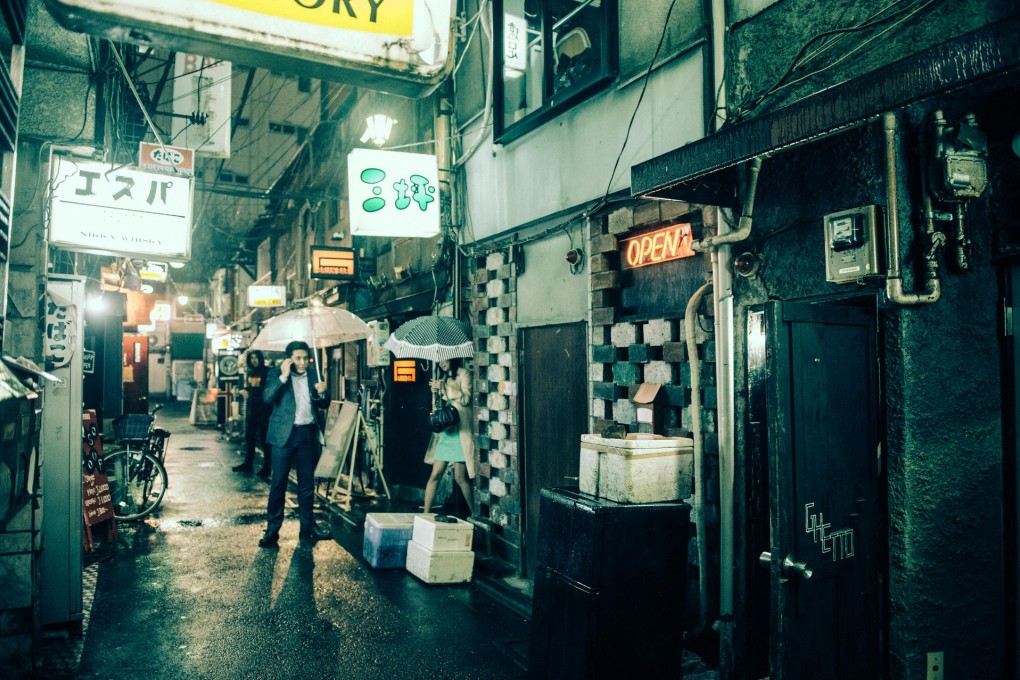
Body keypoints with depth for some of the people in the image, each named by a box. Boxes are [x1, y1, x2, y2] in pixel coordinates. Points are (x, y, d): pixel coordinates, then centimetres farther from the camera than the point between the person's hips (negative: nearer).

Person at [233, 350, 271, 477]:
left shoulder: (267, 372, -7)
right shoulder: (249, 372, 12)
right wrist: (244, 390, 3)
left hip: (264, 410, -7)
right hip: (251, 409, 7)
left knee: (264, 438, -4)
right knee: (249, 437, 12)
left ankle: (266, 466, 2)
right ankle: (248, 464, 21)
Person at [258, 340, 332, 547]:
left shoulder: (313, 376, 9)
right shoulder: (276, 374, 0)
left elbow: (324, 404, 11)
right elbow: (267, 398, -15)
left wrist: (322, 392, -10)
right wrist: (283, 376, -20)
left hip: (308, 434, 4)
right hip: (284, 434, -3)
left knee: (307, 483, 11)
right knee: (278, 483, 0)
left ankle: (307, 527, 20)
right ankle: (272, 529, 9)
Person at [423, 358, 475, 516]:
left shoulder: (463, 374, -1)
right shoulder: (442, 376, 19)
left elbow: (465, 398, -12)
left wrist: (445, 388, -13)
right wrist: (435, 392, 5)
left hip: (459, 430, -6)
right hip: (444, 430, 6)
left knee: (460, 477, -4)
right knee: (435, 474, 1)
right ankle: (426, 513, 6)